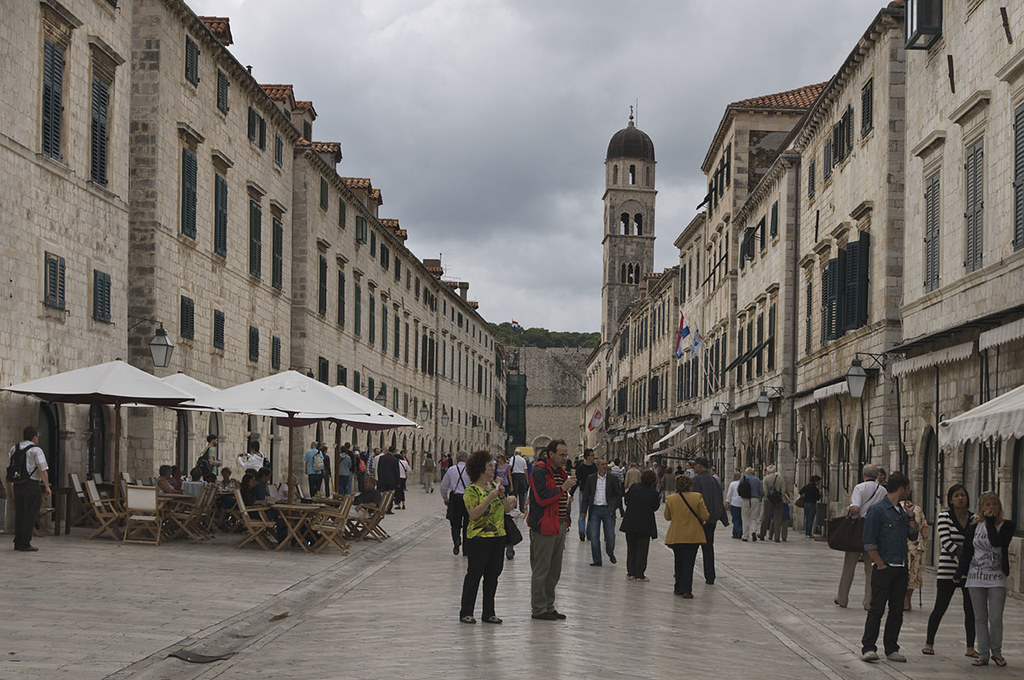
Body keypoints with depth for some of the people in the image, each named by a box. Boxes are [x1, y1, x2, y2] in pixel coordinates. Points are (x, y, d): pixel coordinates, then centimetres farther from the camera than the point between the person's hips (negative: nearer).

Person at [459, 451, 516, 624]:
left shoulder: (494, 485, 11)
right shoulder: (471, 490, -9)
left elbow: (507, 509, 12)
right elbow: (474, 514, -19)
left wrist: (502, 495, -6)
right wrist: (490, 497, -24)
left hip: (498, 536, 7)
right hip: (479, 538, -7)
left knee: (493, 575, 8)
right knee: (474, 575, -2)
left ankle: (489, 613, 15)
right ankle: (466, 612, 7)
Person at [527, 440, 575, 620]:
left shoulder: (560, 472, 18)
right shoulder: (539, 471, -11)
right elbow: (542, 498, -21)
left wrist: (567, 519, 17)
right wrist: (562, 488, -18)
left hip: (560, 525, 9)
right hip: (544, 527, -9)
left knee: (554, 571, 13)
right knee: (541, 570, -4)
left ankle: (549, 607, 21)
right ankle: (538, 609, 1)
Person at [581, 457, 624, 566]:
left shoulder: (613, 479, 2)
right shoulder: (591, 479, 6)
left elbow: (619, 494, 4)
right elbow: (586, 495, 8)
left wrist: (614, 507, -8)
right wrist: (583, 511, 2)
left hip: (608, 510, -1)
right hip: (594, 510, 1)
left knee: (610, 535, -1)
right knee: (594, 536, 0)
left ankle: (610, 554, 27)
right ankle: (597, 560, 8)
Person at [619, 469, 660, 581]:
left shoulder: (634, 488, -3)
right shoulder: (654, 493, -10)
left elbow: (626, 500, 7)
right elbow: (655, 507, 0)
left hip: (630, 523, 3)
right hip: (645, 524, -3)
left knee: (631, 549, 13)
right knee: (642, 550, 5)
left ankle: (630, 573, 13)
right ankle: (640, 575, 3)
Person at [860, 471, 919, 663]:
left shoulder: (902, 510, 13)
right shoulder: (878, 510, -10)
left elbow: (913, 536, 17)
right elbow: (869, 543, -11)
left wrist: (910, 516, 4)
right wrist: (881, 565, -13)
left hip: (901, 568, 7)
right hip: (883, 568, -7)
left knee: (897, 610, 8)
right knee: (877, 609, -5)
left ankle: (891, 649, 14)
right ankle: (868, 648, 0)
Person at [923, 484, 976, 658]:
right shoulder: (944, 517, -4)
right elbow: (946, 542, -13)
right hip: (947, 570, -3)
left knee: (971, 609, 3)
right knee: (940, 608, 0)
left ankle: (970, 647, 12)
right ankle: (929, 643, 14)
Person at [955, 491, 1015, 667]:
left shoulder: (1006, 526, -1)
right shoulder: (974, 527, 4)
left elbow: (997, 542, -19)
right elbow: (966, 551, 8)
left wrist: (990, 522, -13)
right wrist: (960, 573, 6)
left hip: (997, 578, -2)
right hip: (976, 577, 2)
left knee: (996, 619, -5)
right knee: (980, 618, 5)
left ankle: (996, 652, 15)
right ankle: (983, 655, 11)